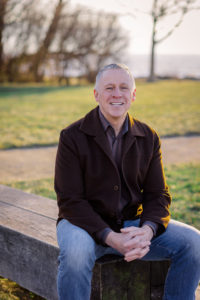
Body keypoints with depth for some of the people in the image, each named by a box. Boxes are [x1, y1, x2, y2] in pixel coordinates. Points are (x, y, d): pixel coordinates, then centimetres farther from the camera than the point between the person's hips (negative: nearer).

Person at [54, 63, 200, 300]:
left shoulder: (148, 138, 3)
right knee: (76, 253, -37)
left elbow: (158, 195, 2)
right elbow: (70, 201, -14)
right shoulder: (73, 137, -9)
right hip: (86, 223, -3)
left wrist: (147, 231, -21)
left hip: (132, 223, 4)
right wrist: (110, 238, -27)